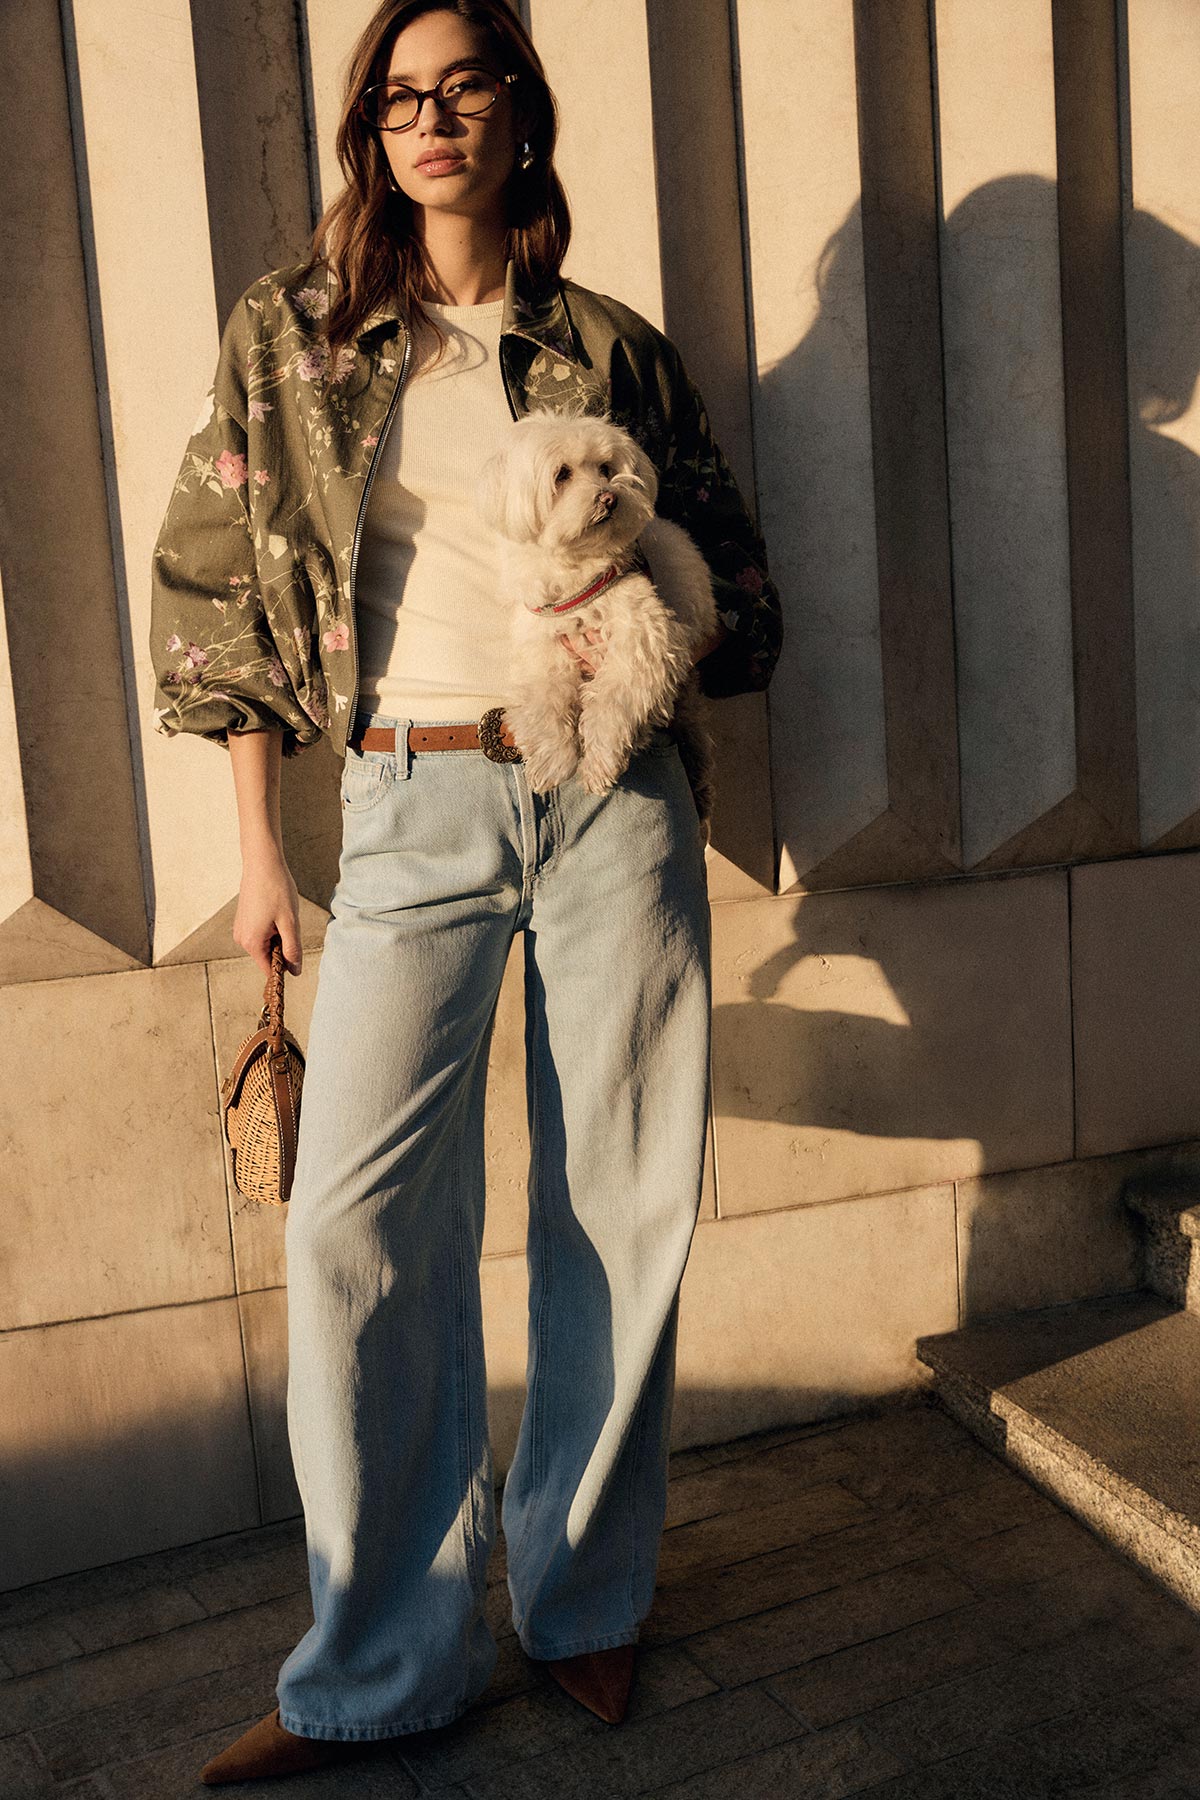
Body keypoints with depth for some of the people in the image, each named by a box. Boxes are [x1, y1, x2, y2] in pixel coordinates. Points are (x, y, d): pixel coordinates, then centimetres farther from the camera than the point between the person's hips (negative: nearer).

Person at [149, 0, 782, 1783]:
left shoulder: (611, 349, 9)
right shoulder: (292, 336, 9)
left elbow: (740, 580, 14)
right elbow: (223, 592, 10)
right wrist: (258, 844, 5)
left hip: (612, 796, 1)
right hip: (413, 809, 0)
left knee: (622, 1205, 4)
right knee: (359, 1219, -7)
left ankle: (587, 1599, 25)